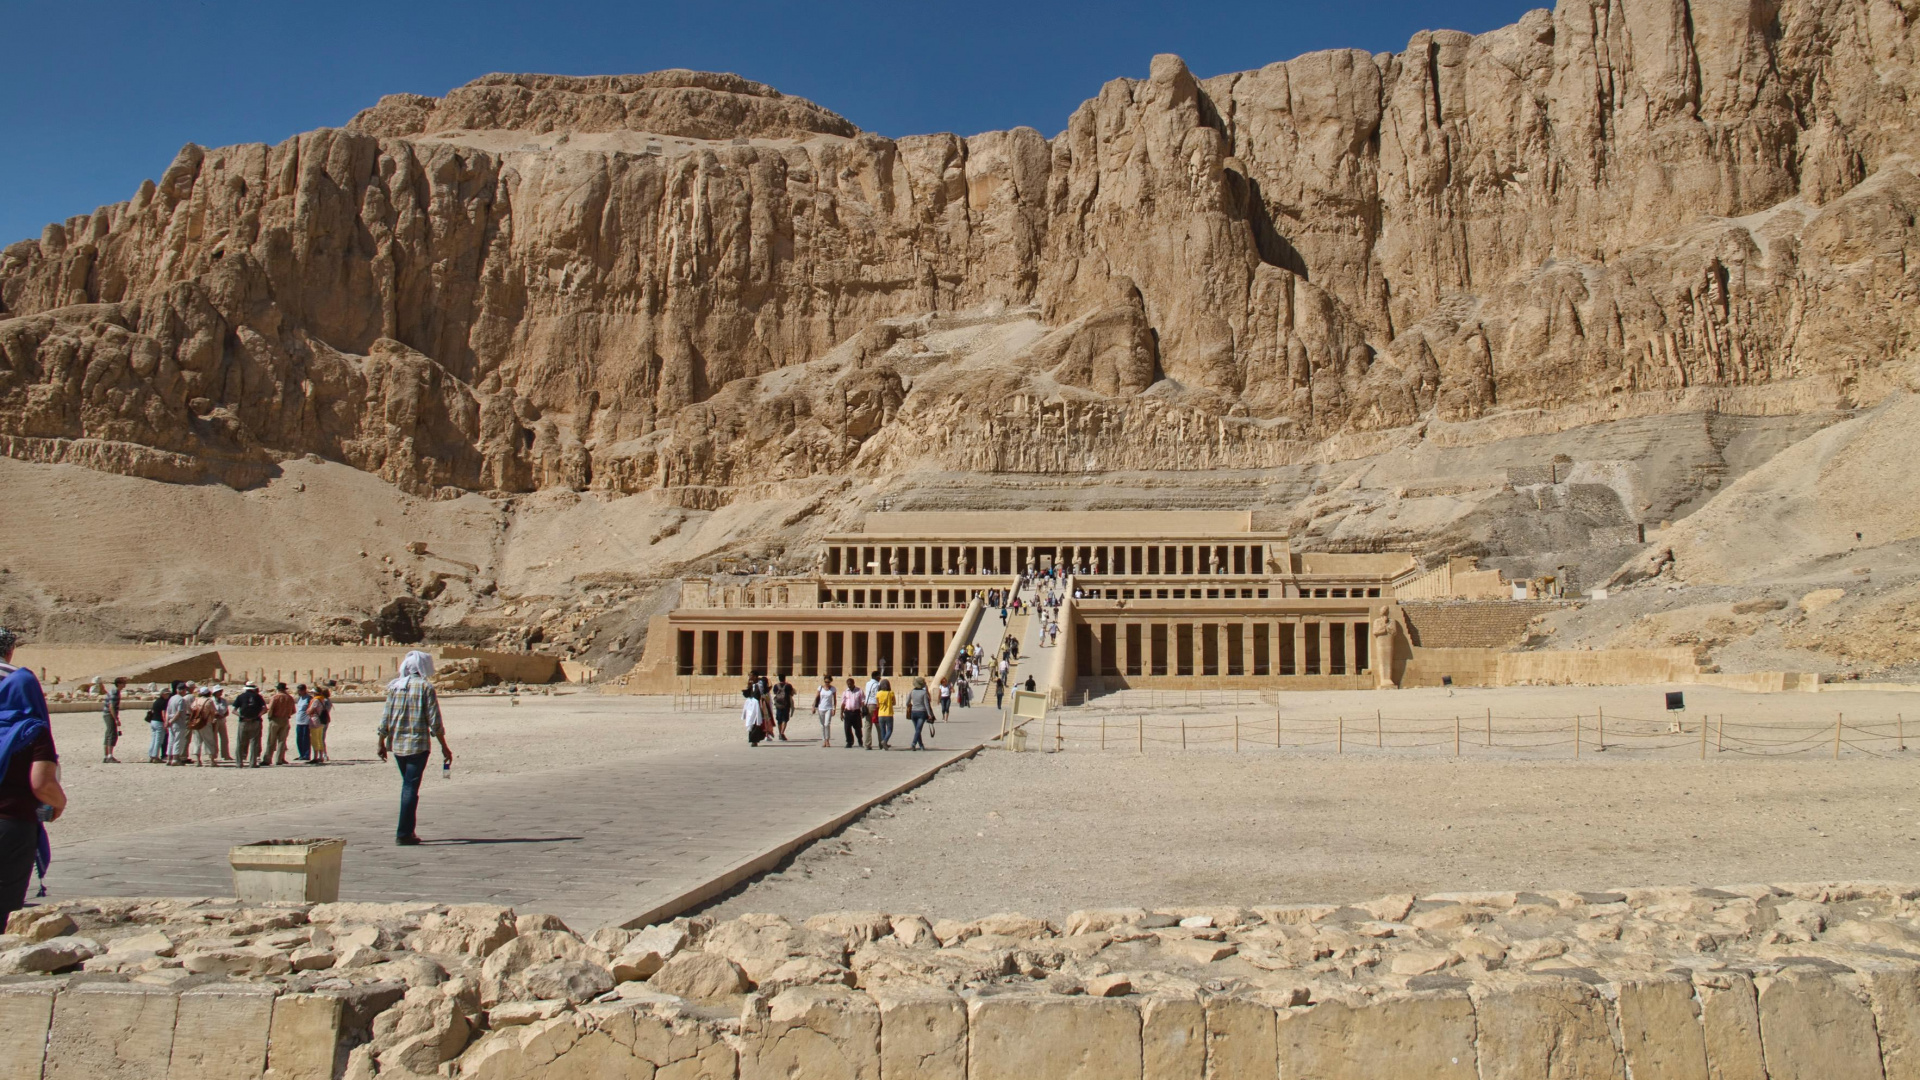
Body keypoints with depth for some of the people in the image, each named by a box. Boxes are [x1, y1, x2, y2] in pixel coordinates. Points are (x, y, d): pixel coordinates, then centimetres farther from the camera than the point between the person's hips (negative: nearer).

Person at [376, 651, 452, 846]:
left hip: (397, 744, 5)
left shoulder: (394, 686, 7)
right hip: (418, 744, -5)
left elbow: (386, 718, 7)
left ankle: (408, 831, 21)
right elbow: (434, 721, -9)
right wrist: (444, 746, -2)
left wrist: (382, 743, 16)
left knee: (407, 785, 18)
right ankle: (404, 834, -3)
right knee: (411, 788, -2)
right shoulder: (425, 687, -7)